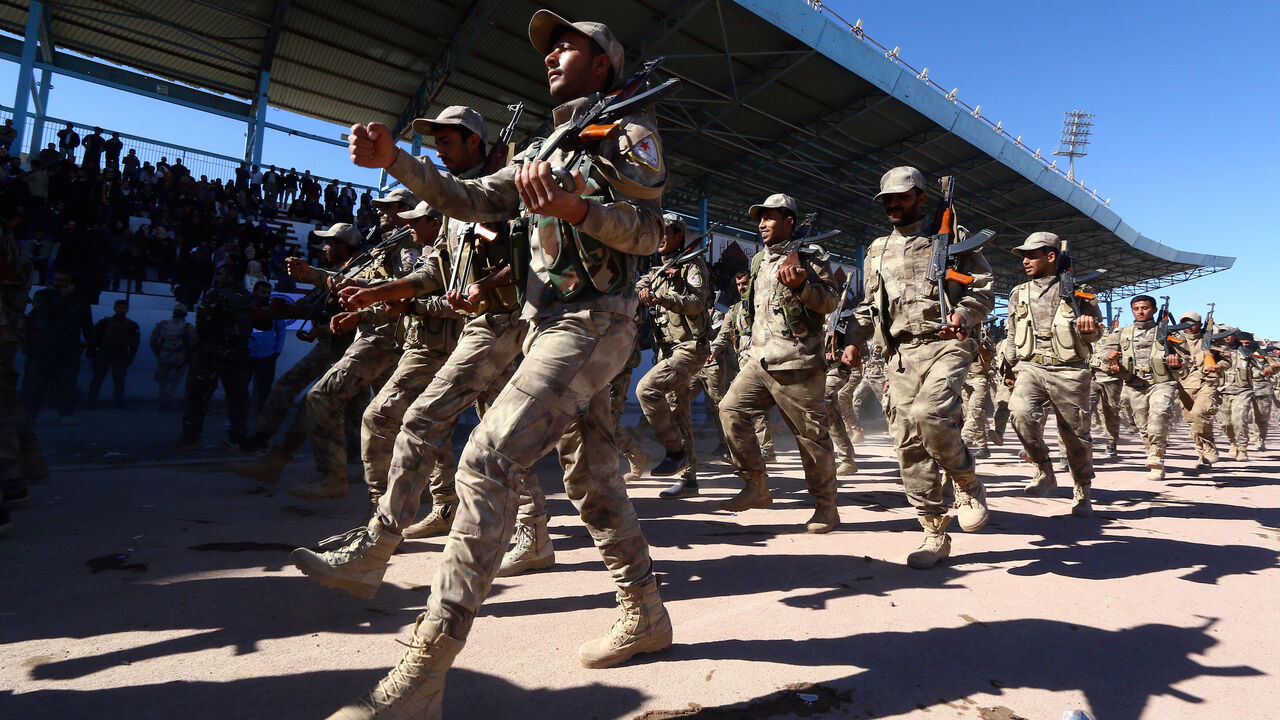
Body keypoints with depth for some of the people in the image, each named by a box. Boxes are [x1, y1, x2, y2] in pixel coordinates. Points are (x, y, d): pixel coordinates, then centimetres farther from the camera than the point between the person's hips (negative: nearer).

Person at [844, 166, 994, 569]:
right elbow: (868, 305, 23)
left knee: (928, 414, -30)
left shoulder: (951, 237, 9)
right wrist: (854, 339, 7)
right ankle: (935, 535, 10)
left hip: (945, 344, -4)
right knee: (909, 444, -1)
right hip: (900, 354, 5)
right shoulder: (878, 251, 21)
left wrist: (962, 313, -16)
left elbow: (983, 288, 5)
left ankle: (967, 482, 0)